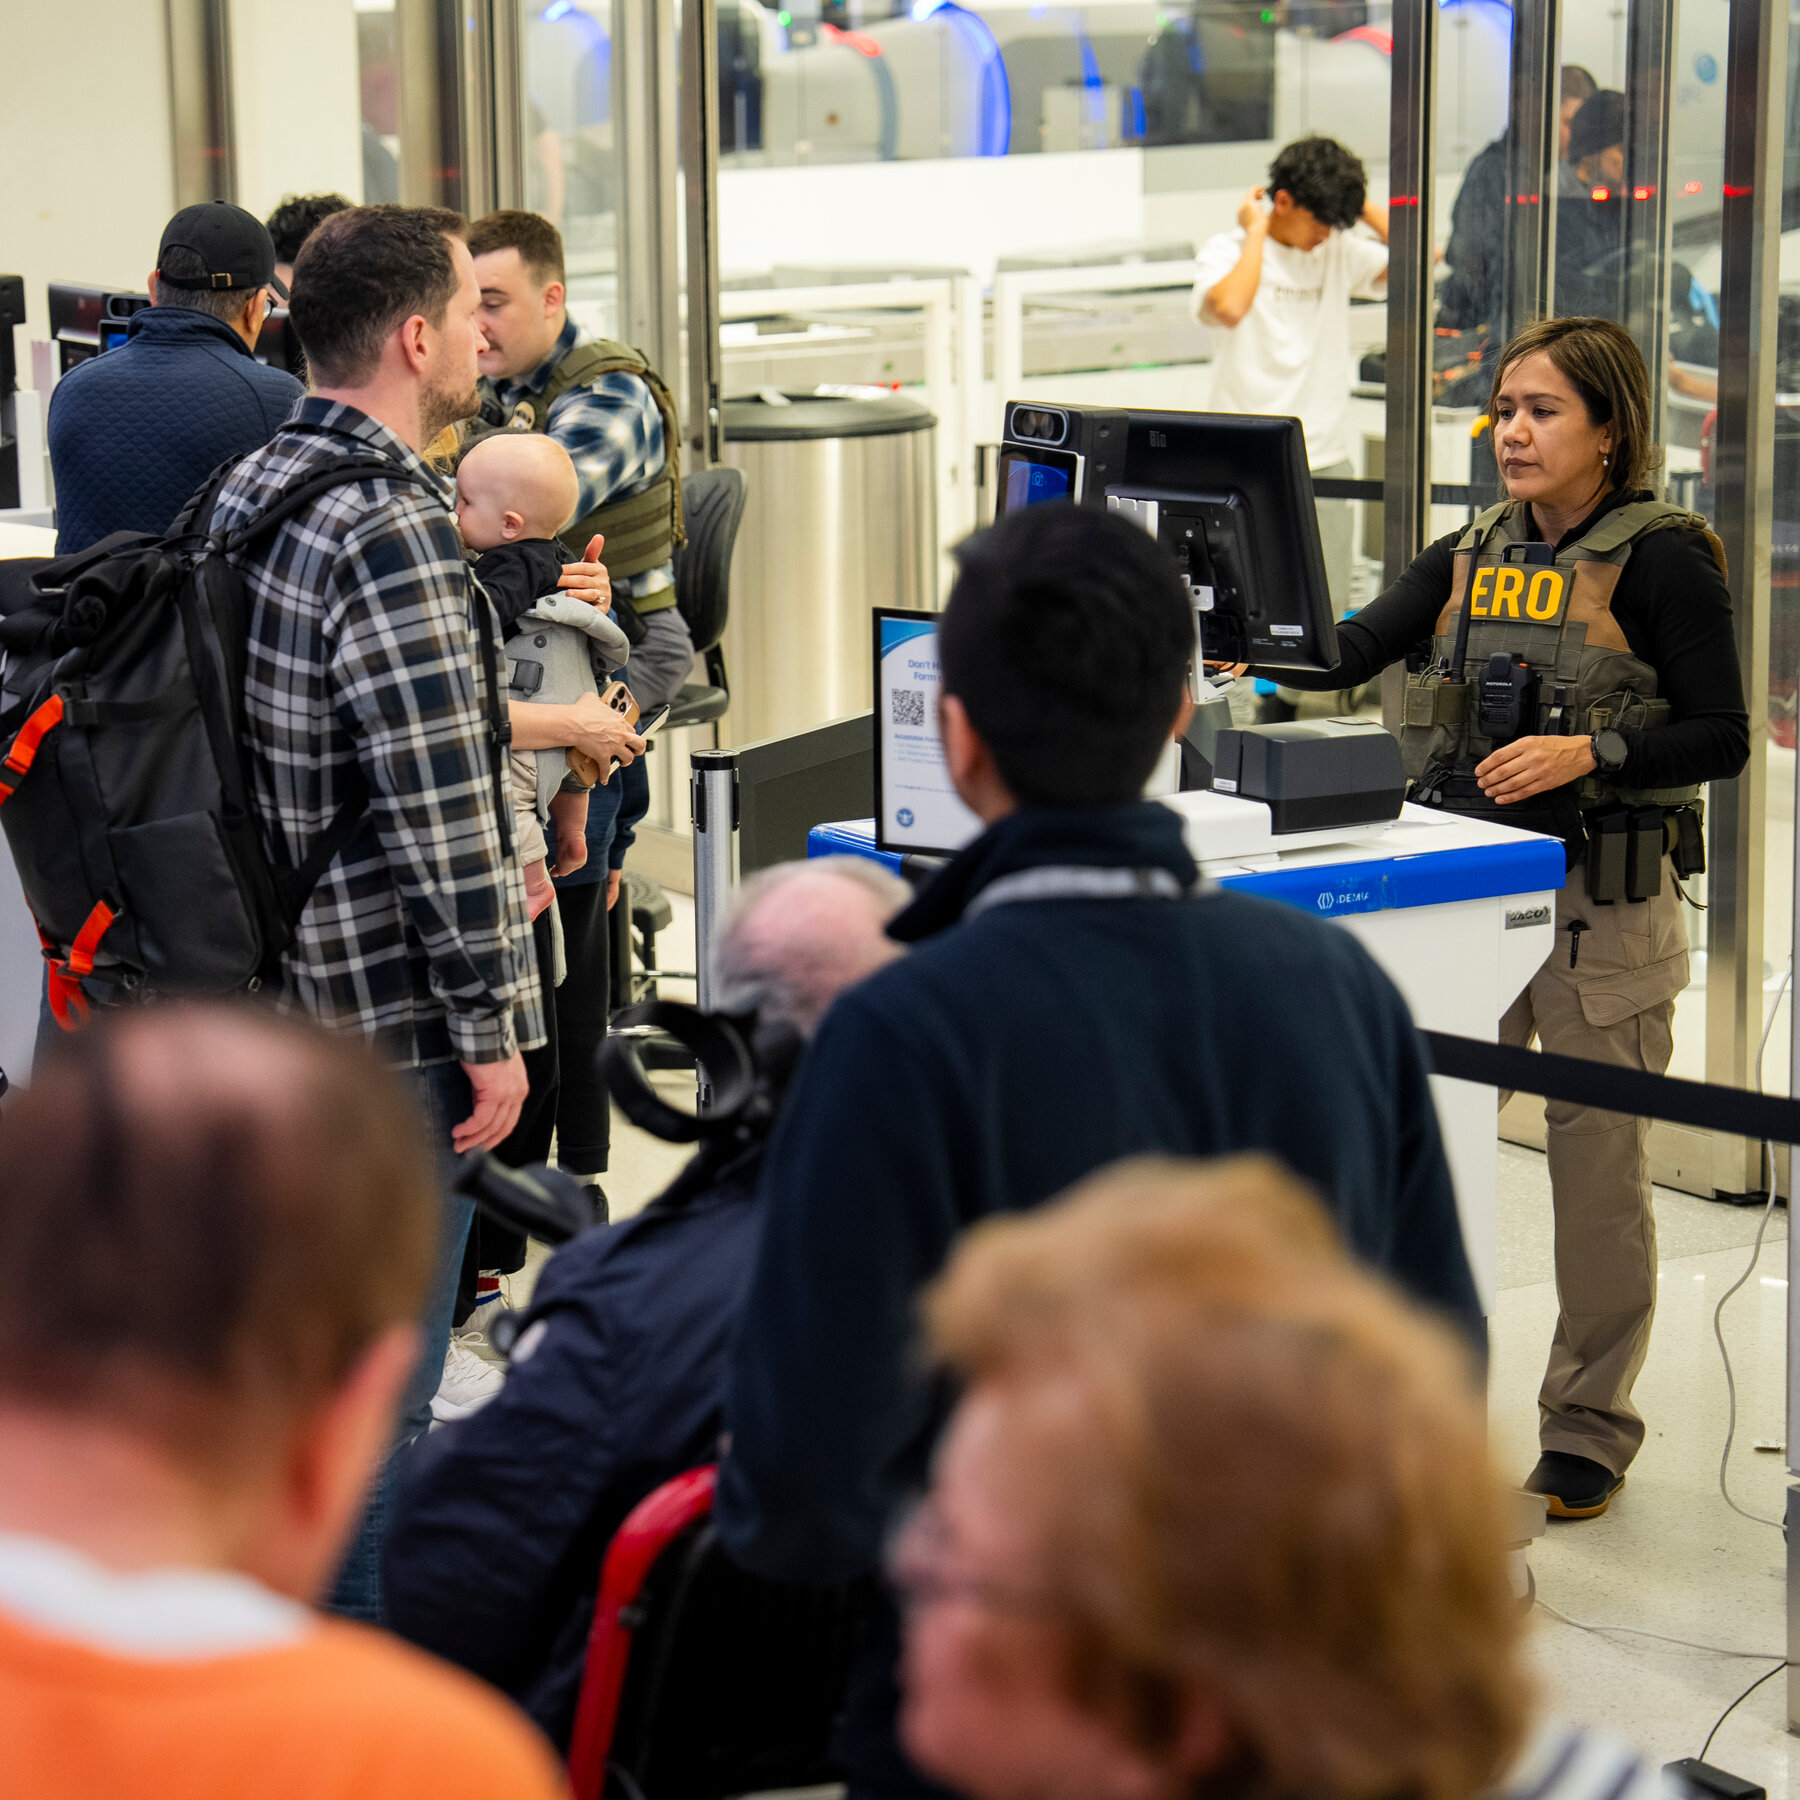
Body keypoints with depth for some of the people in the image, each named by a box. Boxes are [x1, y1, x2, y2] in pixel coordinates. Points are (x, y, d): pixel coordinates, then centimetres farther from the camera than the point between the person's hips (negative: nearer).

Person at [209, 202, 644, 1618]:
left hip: (277, 979, 10)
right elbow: (436, 808, -23)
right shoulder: (392, 532, -22)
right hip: (388, 1016, -10)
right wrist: (489, 1029, -16)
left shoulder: (252, 488, 9)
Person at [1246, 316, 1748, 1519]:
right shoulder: (1471, 556, 10)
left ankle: (1589, 1429, 17)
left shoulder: (1660, 561, -6)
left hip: (1604, 909, -5)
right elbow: (1355, 652, -2)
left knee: (1599, 1170, 3)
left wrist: (1588, 754, -22)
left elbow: (1722, 738, -8)